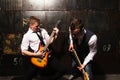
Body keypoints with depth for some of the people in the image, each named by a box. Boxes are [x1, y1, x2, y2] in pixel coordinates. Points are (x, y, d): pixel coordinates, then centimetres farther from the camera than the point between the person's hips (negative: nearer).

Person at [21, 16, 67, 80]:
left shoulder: (42, 30, 9)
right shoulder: (27, 36, -6)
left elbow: (49, 41, 13)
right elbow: (24, 51, -8)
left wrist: (55, 34, -1)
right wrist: (36, 54, -15)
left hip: (48, 56, 4)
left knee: (63, 69, -1)